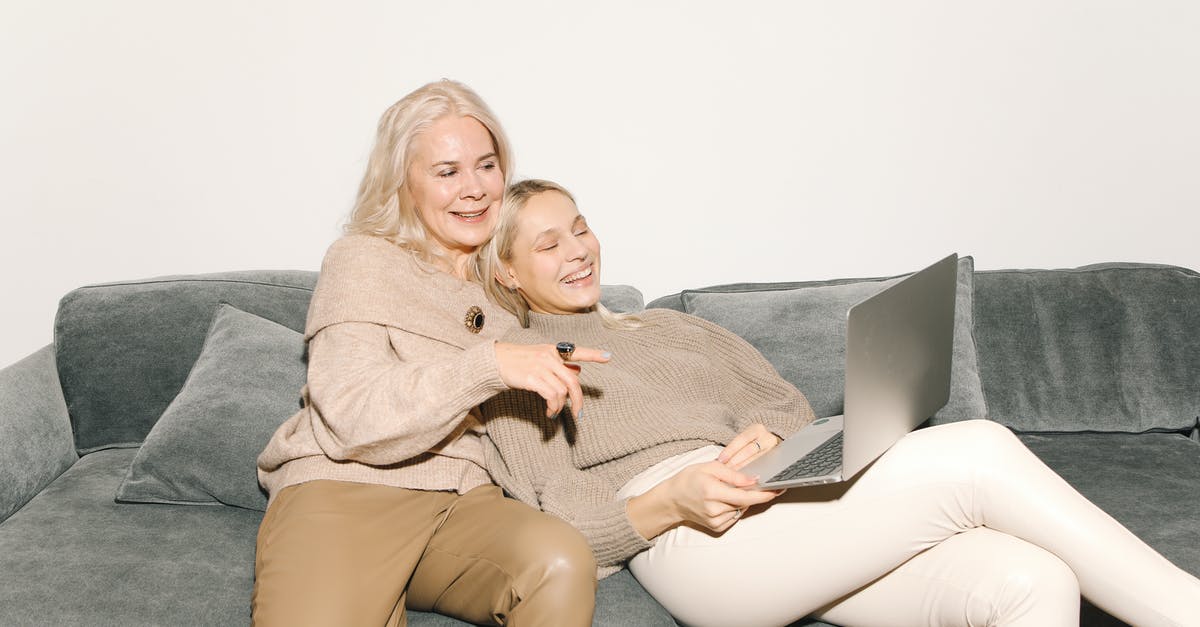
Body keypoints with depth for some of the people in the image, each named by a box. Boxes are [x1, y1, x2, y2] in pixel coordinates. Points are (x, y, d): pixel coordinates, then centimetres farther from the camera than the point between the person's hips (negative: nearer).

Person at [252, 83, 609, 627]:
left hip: (463, 500, 5)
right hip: (346, 488, -4)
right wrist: (490, 364, -21)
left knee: (561, 560, -30)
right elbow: (351, 416, -12)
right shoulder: (362, 261, 3)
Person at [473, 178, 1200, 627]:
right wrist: (675, 501, -18)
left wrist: (766, 436, -6)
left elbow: (787, 401, 21)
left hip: (772, 503, 6)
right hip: (690, 543, -6)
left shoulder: (671, 326, 31)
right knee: (978, 455, -24)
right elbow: (558, 527, 1)